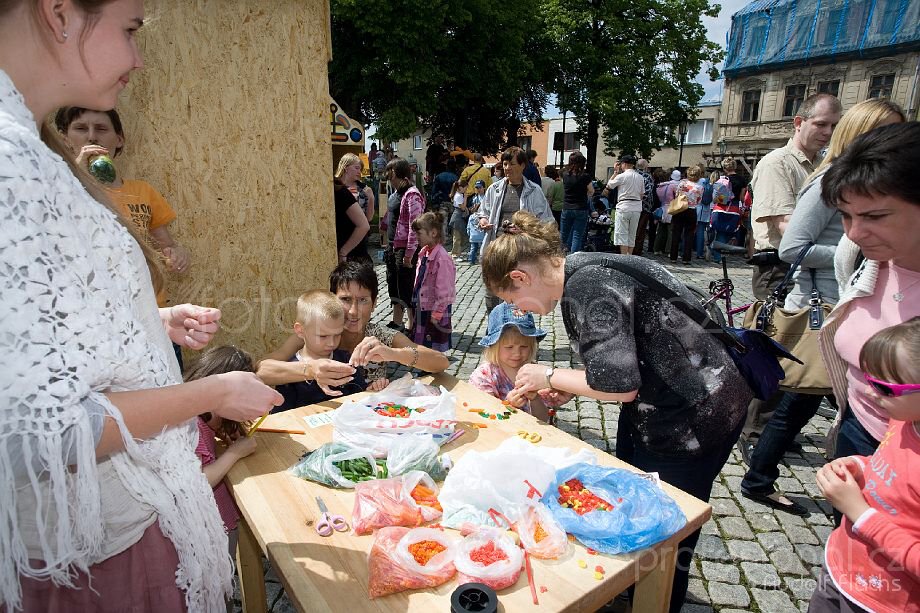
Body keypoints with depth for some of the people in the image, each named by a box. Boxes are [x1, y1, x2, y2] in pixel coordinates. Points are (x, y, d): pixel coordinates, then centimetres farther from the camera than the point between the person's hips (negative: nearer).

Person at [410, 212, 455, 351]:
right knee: (421, 344, 19)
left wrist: (436, 314, -17)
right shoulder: (424, 253, 4)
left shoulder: (441, 257, -22)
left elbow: (444, 290, -21)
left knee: (434, 347, 4)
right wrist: (416, 301, 15)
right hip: (422, 308, 9)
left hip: (435, 310, -8)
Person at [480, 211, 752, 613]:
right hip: (662, 405, 10)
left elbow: (618, 385, -29)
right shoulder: (585, 271, 2)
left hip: (696, 415, -10)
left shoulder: (587, 286, -27)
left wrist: (550, 376, -15)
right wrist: (560, 389, 2)